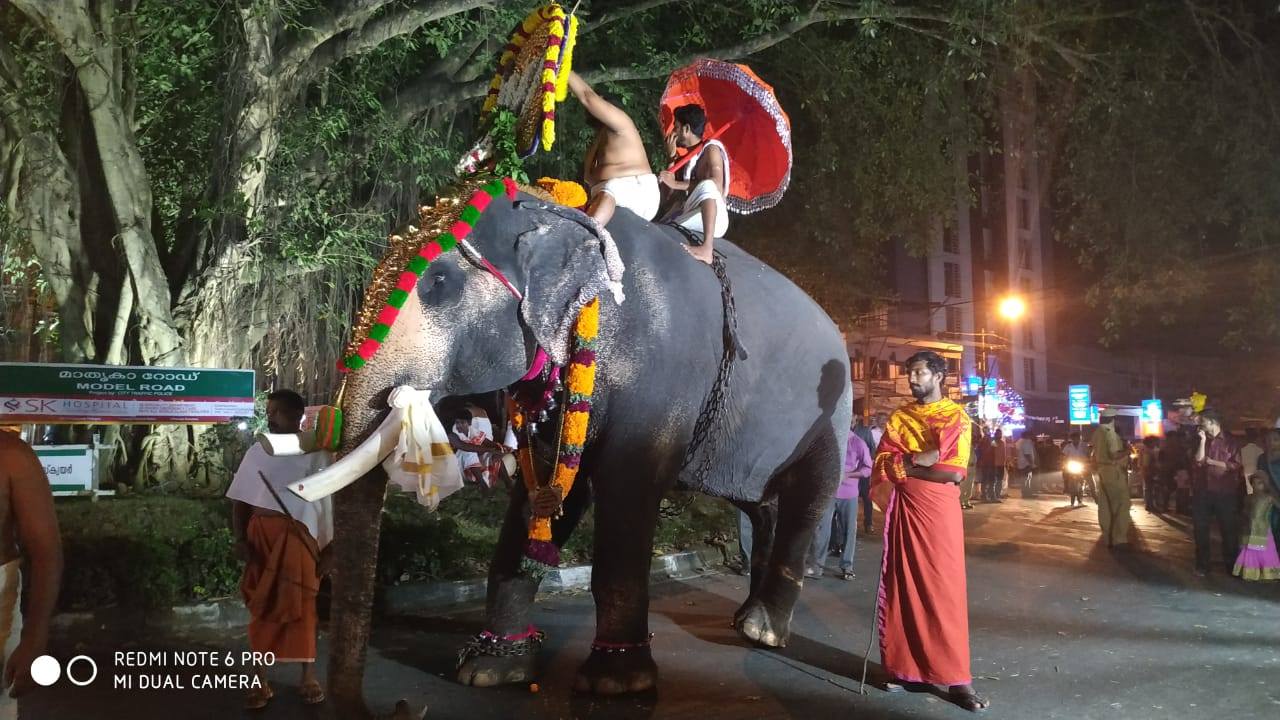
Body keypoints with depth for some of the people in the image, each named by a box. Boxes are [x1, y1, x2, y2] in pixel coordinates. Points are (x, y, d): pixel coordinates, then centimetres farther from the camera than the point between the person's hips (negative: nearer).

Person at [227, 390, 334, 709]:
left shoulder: (316, 454, 1)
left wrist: (329, 550, -3)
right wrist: (240, 539, -5)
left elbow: (329, 504, 1)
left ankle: (309, 678, 20)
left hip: (299, 537, -2)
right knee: (262, 609, 7)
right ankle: (261, 682, 16)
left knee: (301, 606, 5)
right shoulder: (257, 451, 7)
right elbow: (240, 500, 8)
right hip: (261, 534, 2)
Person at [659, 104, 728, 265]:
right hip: (692, 219, 7)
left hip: (715, 220, -7)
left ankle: (706, 249, -46)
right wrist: (672, 157, 1)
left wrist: (676, 184, -26)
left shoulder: (711, 150, -5)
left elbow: (716, 187, -23)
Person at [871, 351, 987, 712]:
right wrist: (922, 459, -14)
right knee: (903, 587, 6)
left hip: (940, 510, -3)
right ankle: (903, 665, 15)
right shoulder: (899, 417, 10)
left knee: (945, 590, -3)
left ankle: (956, 677, 2)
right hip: (903, 510, 3)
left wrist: (906, 465, -8)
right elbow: (883, 465, -1)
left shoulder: (957, 417, 1)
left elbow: (955, 473, -10)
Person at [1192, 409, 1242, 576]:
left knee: (1229, 529, 3)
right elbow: (1199, 460, -4)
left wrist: (1213, 462, -8)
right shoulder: (1200, 440, 10)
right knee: (1201, 530, 6)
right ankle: (1202, 565, 13)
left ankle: (1231, 564, 14)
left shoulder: (1229, 441, 0)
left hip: (1225, 492, -3)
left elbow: (1236, 465, -6)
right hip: (1202, 491, 4)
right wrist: (1203, 440, -8)